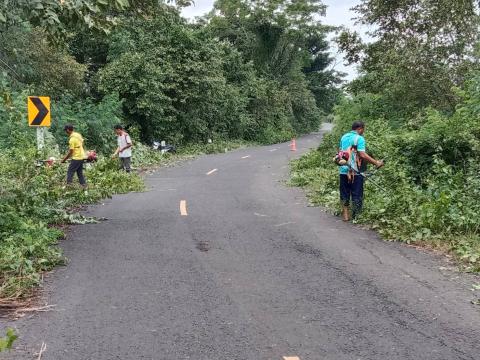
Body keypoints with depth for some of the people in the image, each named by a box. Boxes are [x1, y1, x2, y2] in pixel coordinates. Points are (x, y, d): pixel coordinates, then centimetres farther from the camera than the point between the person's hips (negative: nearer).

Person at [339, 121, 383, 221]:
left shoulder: (344, 137, 10)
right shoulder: (359, 138, -10)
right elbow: (362, 154, -19)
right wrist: (376, 162, -15)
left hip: (343, 170, 6)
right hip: (355, 172, -6)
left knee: (344, 194, 13)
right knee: (356, 194, 4)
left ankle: (345, 214, 18)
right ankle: (356, 216, 9)